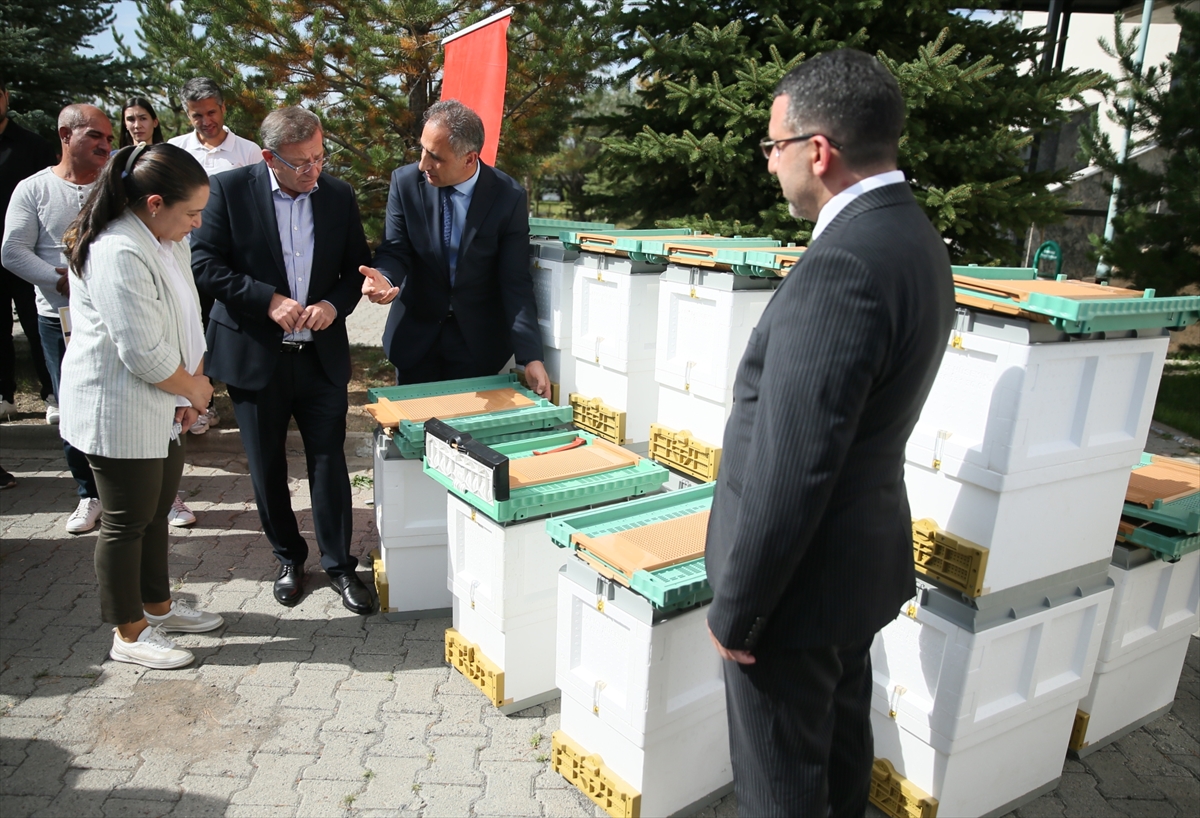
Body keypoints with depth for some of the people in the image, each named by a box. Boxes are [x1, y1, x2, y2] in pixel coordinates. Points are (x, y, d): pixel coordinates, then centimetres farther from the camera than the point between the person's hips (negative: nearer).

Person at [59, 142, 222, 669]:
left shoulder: (167, 240, 5)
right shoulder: (118, 255, -26)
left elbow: (186, 323, 9)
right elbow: (144, 355, -27)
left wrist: (191, 387, -1)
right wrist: (194, 388, -10)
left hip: (160, 408, 9)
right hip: (118, 412, -9)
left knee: (156, 511, 20)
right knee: (126, 522, 5)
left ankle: (158, 606, 38)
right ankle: (128, 635, 22)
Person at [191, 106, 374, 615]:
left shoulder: (338, 195, 2)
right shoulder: (230, 190, -6)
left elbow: (357, 265, 8)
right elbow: (204, 262, -8)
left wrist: (335, 304, -11)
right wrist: (269, 300, -19)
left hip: (321, 354, 1)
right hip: (255, 354, -1)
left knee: (329, 460, 3)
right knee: (267, 466, 11)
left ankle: (339, 563, 19)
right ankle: (289, 557, 31)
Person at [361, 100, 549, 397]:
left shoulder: (509, 197, -13)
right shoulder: (405, 182, -8)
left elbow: (515, 283, -14)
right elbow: (395, 251, -4)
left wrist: (530, 357, -21)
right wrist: (384, 277, -29)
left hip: (478, 340, -1)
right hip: (415, 335, 2)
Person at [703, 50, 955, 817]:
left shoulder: (841, 267, -28)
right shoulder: (915, 237, 4)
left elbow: (787, 469, -27)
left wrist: (734, 606, -15)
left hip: (804, 577, -9)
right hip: (865, 554, 9)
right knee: (841, 742, 28)